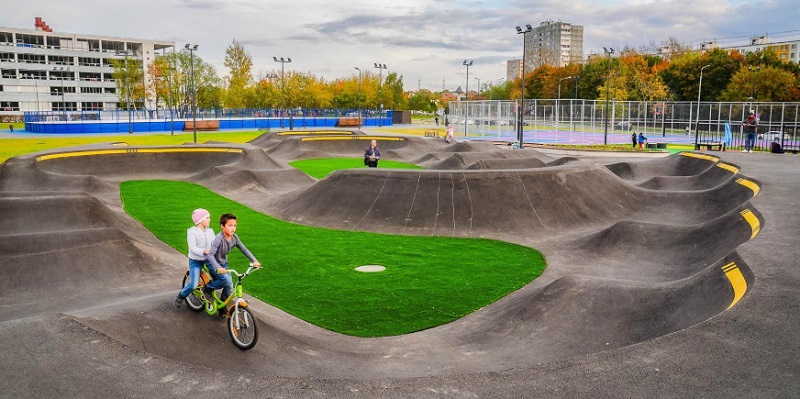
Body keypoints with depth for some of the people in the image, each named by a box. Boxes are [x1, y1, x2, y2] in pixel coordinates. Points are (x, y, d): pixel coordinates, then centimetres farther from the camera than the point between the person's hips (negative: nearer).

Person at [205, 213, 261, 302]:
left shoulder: (234, 238, -11)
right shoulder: (219, 238, -30)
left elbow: (244, 249, -1)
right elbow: (210, 254, -38)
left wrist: (254, 261, -11)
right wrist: (218, 268, -51)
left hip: (223, 263, 6)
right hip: (213, 263, -6)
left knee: (229, 286, 3)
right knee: (227, 280, -26)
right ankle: (208, 287, -1)